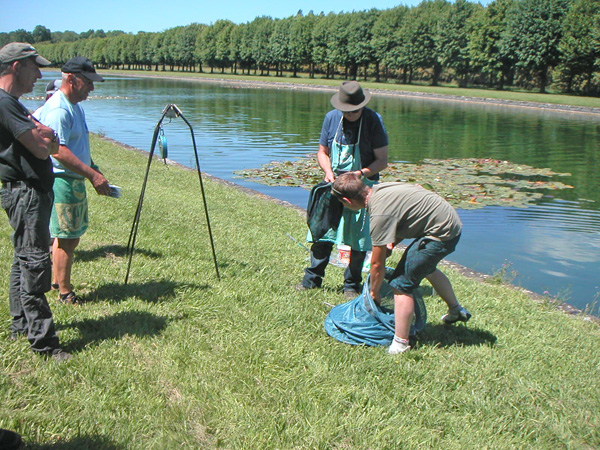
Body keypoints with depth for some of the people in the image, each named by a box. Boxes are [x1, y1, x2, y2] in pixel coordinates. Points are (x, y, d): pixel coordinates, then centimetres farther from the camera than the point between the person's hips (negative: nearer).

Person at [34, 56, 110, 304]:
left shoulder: (75, 106, 15)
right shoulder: (58, 110, -18)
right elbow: (59, 151, -26)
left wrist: (94, 170, 18)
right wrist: (92, 174, -27)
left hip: (75, 181, 10)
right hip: (61, 181, -10)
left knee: (70, 236, 16)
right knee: (66, 237, -3)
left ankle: (58, 280, 29)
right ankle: (65, 292, 6)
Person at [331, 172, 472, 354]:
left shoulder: (379, 213, -26)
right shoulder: (379, 189, 1)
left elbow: (377, 264, -17)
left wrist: (374, 292, -2)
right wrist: (390, 244, 4)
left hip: (441, 234, -10)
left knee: (401, 284, -9)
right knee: (425, 267, 34)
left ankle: (400, 345, -2)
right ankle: (456, 310, 53)